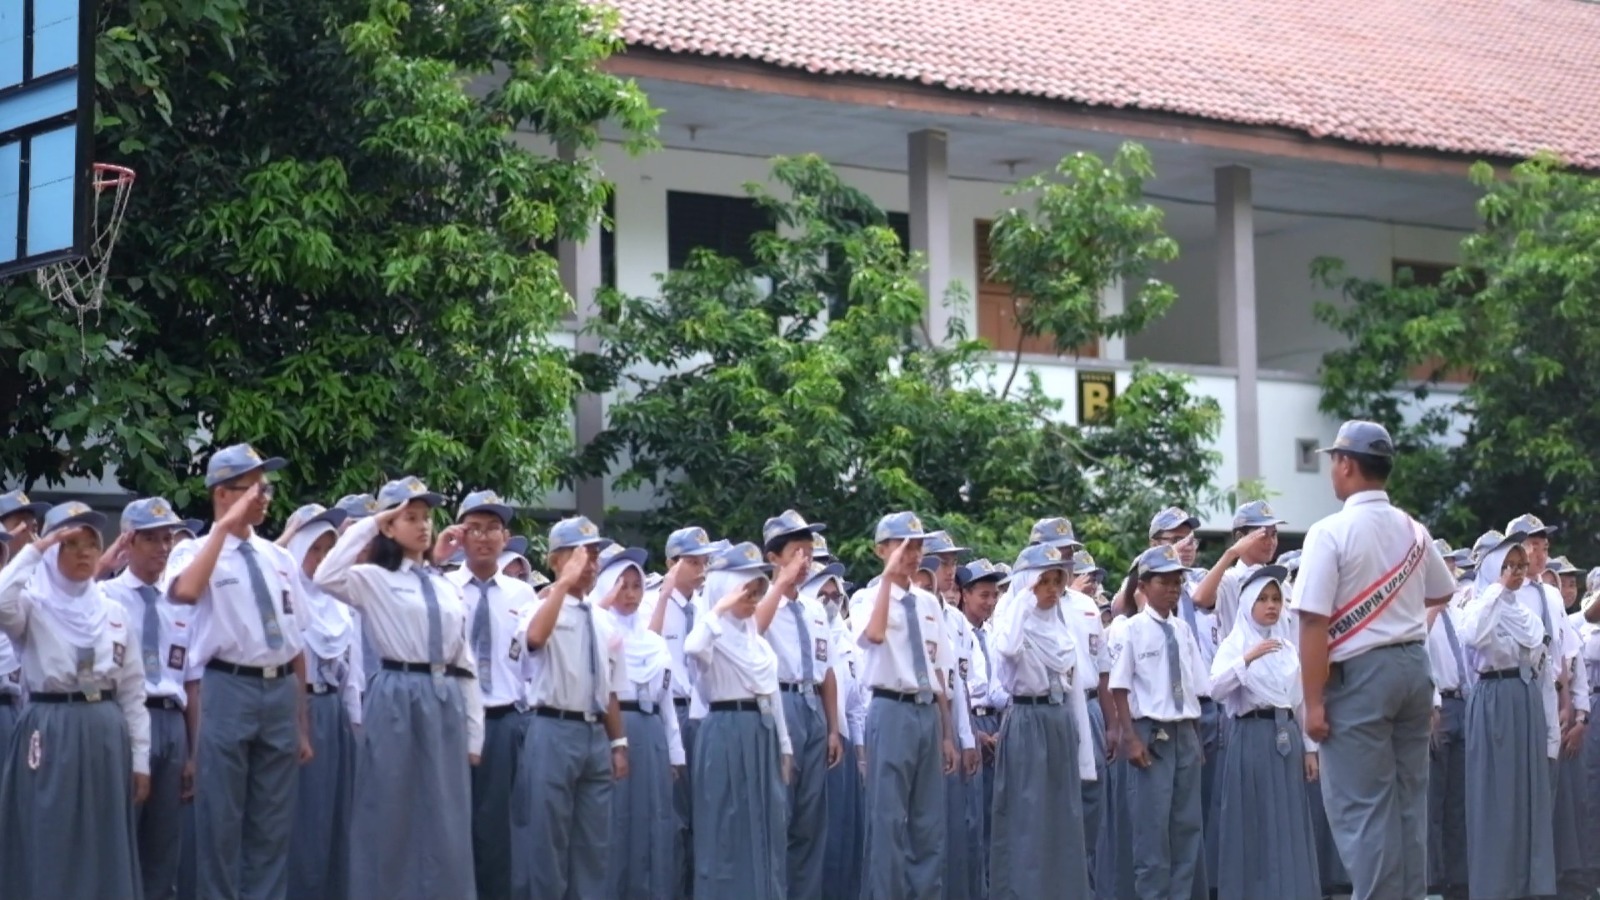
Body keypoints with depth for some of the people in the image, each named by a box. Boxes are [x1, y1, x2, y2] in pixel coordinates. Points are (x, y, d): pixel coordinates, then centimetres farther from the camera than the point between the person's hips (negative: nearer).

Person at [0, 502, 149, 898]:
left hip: (106, 734, 4)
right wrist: (34, 550, -18)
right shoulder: (32, 605, -1)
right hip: (50, 732, -4)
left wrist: (140, 756, 7)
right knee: (49, 848, -3)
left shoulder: (113, 611, 11)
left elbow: (132, 689, 12)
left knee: (105, 848, 7)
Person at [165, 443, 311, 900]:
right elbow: (185, 592, -28)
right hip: (230, 691, -5)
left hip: (282, 691, 5)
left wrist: (302, 724, 14)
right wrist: (225, 526, -22)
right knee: (222, 820, 0)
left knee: (273, 824, 9)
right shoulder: (196, 551, -2)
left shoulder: (279, 558, 13)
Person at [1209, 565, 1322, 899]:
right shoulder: (1235, 644, -1)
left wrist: (1309, 747, 12)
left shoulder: (1288, 646, 15)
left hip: (1287, 736, 5)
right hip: (1252, 736, -5)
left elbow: (1302, 700, 17)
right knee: (1254, 822, -4)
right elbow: (1216, 689, -15)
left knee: (1289, 823, 4)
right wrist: (1248, 659, -24)